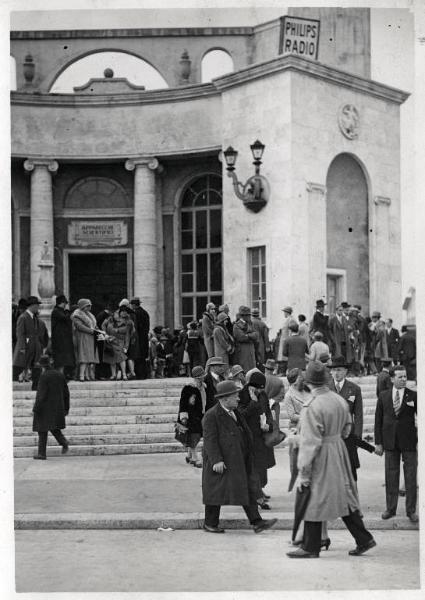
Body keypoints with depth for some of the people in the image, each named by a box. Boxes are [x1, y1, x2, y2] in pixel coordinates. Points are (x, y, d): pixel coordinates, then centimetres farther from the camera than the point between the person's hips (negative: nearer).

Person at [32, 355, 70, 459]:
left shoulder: (44, 376, -14)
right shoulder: (60, 375, 6)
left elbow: (41, 394, -18)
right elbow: (66, 393, 9)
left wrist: (35, 409, -13)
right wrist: (66, 408, 16)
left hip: (45, 408, -6)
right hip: (58, 407, 6)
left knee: (42, 431, 3)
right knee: (54, 427, 19)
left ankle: (42, 454, 3)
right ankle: (63, 441, -6)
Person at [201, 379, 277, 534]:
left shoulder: (234, 413, 13)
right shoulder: (211, 416, -15)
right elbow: (210, 440, -20)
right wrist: (216, 461, -25)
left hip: (239, 462, 8)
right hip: (221, 463, -8)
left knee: (248, 490, 4)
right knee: (217, 492, 4)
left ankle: (256, 522, 5)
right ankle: (210, 523, 18)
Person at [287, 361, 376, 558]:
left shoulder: (311, 407, -21)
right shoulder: (339, 400, 1)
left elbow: (310, 443, -21)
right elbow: (347, 428, 16)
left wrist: (303, 473, -15)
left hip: (321, 456, -7)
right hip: (339, 451, 8)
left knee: (313, 502, 5)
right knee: (343, 496, 17)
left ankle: (310, 548, 15)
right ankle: (364, 539, 22)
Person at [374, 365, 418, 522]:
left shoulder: (414, 396, -1)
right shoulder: (383, 396, 4)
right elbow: (378, 420, 6)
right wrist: (378, 443, 1)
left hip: (409, 443, -1)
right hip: (390, 442, 1)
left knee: (411, 478, 3)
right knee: (391, 477, 7)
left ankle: (411, 510, 13)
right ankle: (390, 508, 18)